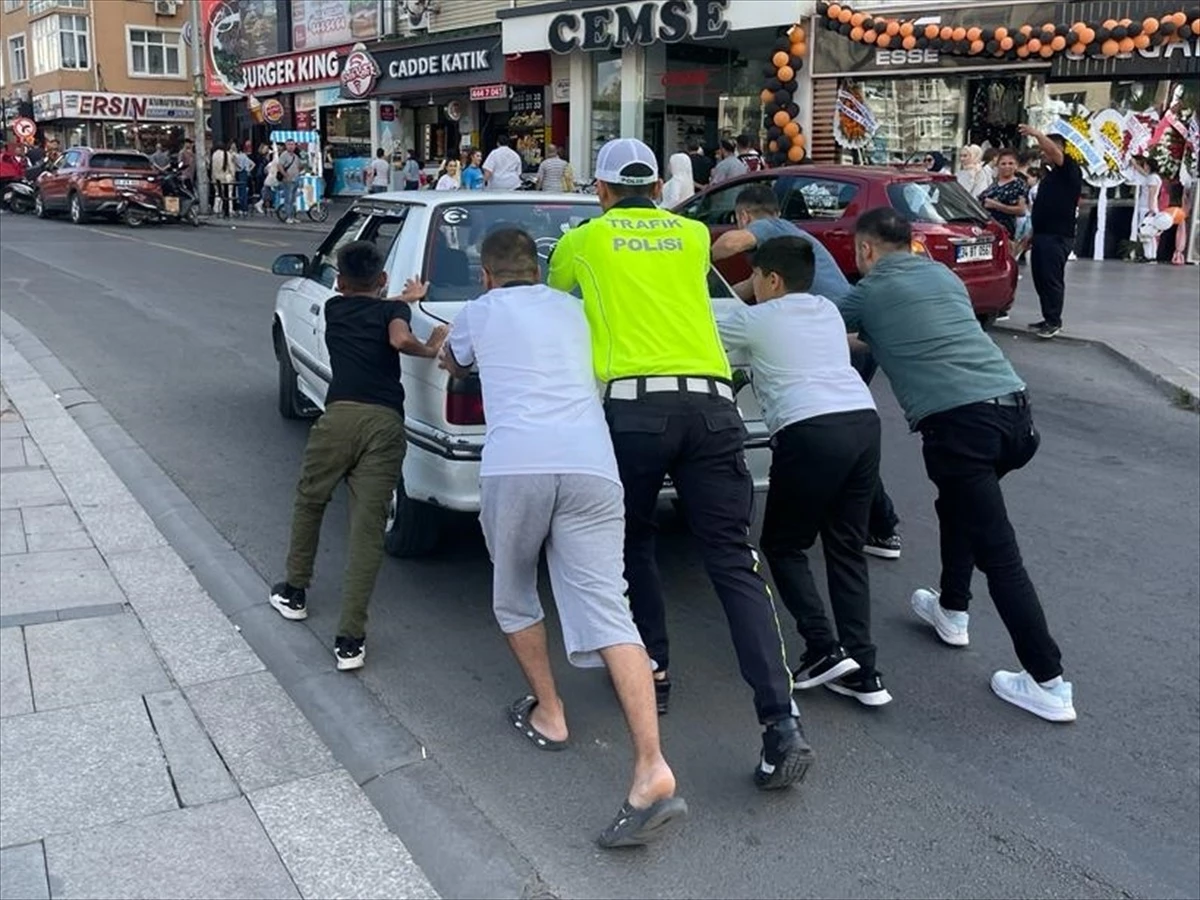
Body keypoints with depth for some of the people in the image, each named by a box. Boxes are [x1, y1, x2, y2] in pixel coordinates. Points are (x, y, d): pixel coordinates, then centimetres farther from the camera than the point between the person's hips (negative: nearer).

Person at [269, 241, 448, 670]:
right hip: (386, 422, -1)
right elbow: (399, 339, -6)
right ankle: (349, 640, -5)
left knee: (309, 502, 26)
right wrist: (430, 349, 11)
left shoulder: (334, 308, 24)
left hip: (341, 414, 1)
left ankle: (294, 593, 39)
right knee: (368, 528, -2)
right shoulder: (392, 309, 17)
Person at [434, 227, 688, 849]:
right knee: (606, 611, -6)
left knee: (512, 594, 24)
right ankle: (652, 770, -18)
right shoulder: (572, 309, 29)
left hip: (514, 465, -2)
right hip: (591, 465, 2)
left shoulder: (478, 314, 22)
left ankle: (547, 713, 29)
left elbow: (452, 364, 44)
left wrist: (444, 348, 67)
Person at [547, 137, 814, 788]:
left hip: (635, 404, -2)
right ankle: (782, 724, -8)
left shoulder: (583, 240, 16)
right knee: (733, 560, 0)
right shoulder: (694, 235, 22)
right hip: (712, 404, 2)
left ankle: (653, 670, 26)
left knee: (632, 545, 22)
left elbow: (553, 295, 36)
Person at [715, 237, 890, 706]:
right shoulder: (828, 310, 26)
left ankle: (824, 649, 1)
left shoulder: (754, 319, 9)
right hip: (863, 420, 6)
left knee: (783, 545, 12)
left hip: (810, 431, -6)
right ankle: (862, 670, 9)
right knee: (846, 548, 13)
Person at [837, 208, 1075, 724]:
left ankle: (1049, 684, 0)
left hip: (958, 421, -6)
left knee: (998, 552, -3)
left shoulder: (868, 292, 9)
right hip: (1014, 406, 7)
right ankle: (951, 611, 40)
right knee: (957, 503, 31)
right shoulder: (944, 275, 24)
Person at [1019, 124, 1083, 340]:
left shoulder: (1070, 171, -6)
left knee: (1052, 279, -7)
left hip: (1058, 236, -9)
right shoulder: (1050, 174, 21)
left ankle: (1054, 321, -1)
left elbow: (1054, 151, -27)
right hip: (1042, 234, 9)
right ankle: (1049, 319, 18)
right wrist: (1033, 233, 23)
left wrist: (1036, 133, -32)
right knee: (1041, 279, 10)